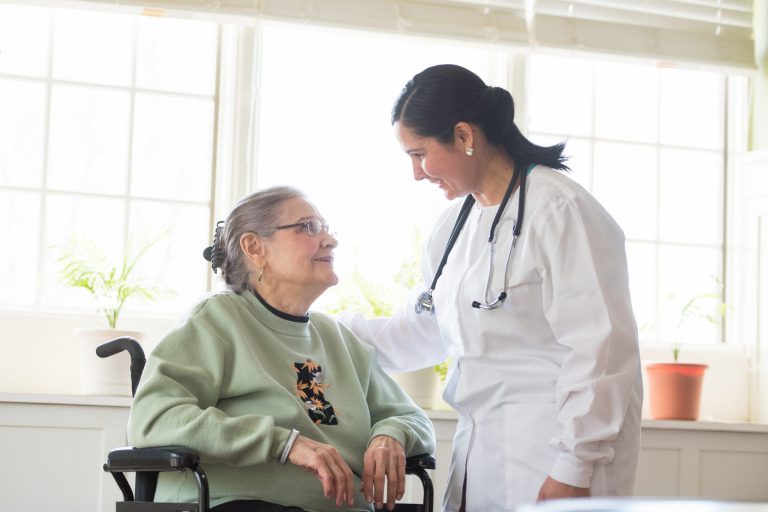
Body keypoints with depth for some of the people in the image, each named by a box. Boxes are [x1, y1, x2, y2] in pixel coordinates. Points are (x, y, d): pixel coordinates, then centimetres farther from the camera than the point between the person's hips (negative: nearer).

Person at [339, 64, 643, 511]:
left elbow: (599, 350, -16)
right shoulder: (456, 223, 14)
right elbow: (424, 331, 24)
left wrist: (576, 470, -17)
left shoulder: (561, 211, -13)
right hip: (480, 455, 8)